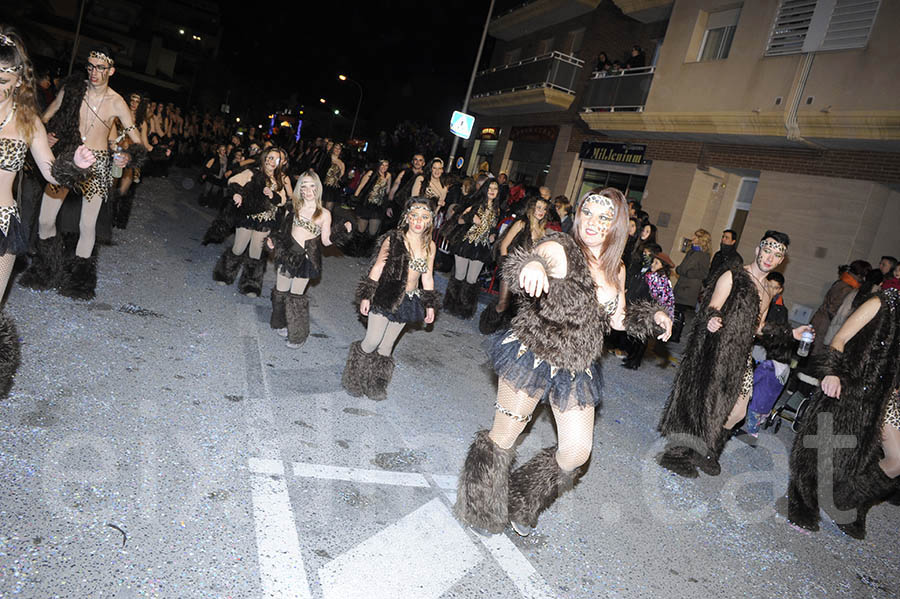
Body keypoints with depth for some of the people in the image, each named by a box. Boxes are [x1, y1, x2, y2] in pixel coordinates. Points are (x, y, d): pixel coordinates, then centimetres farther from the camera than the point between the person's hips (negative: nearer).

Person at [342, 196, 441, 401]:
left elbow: (427, 277, 11)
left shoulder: (429, 246, 3)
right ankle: (355, 379, 21)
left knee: (387, 346, 12)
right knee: (372, 342, -4)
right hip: (385, 297, -4)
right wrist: (366, 297, -7)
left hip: (408, 301, 4)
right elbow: (377, 269, -7)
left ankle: (376, 384, 28)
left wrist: (430, 306, 11)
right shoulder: (394, 239, -10)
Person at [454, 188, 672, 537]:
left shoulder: (616, 270, 6)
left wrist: (653, 316, 0)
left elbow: (617, 320, 16)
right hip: (531, 358, -6)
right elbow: (540, 257, -37)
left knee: (578, 451, 8)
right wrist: (533, 265, -61)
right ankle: (482, 510, 34)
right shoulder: (559, 250, -14)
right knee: (504, 438, 7)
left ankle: (522, 507, 33)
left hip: (577, 371, 6)